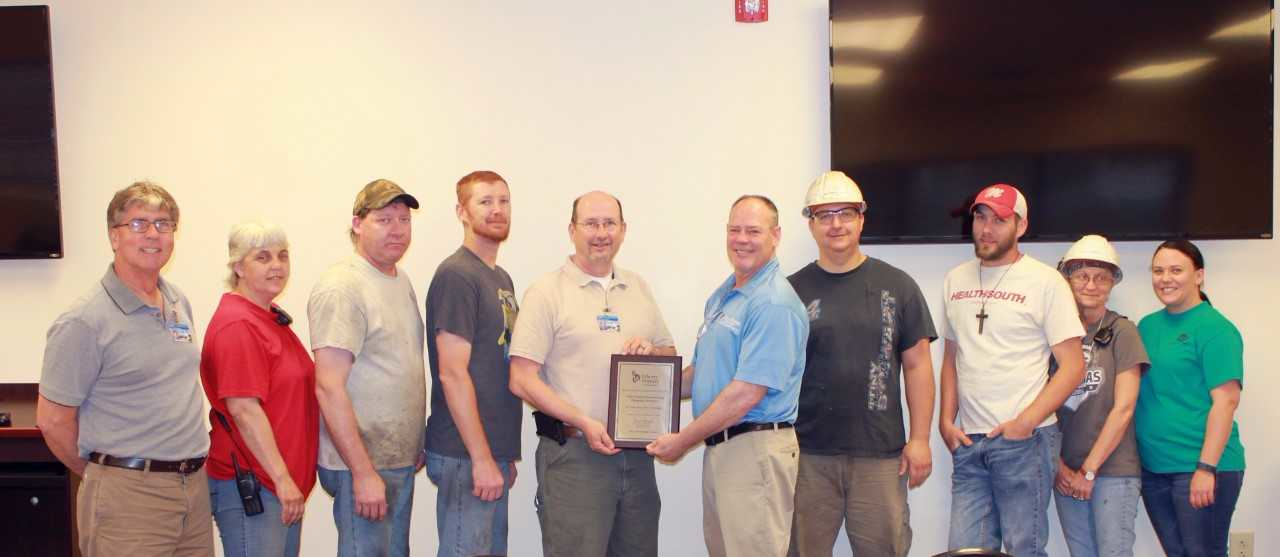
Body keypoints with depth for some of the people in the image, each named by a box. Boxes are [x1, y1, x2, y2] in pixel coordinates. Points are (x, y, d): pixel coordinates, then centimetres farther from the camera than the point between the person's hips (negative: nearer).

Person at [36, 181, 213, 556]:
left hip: (195, 484, 6)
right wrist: (102, 475, 3)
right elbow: (53, 420, -8)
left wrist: (189, 463, 15)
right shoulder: (84, 321, -12)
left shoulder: (179, 303, 9)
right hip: (129, 496, -6)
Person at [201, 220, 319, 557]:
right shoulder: (237, 324, -15)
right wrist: (282, 478, -22)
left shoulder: (272, 318, 14)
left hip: (285, 483, 9)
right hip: (249, 487, -9)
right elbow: (244, 408, -22)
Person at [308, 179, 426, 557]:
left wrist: (417, 445, 16)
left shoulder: (402, 280, 11)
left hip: (402, 461, 8)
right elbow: (329, 388, -20)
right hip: (363, 466, -8)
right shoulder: (341, 288, -15)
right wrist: (364, 473, -22)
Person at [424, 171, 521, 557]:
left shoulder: (502, 278, 14)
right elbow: (452, 374, -17)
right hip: (466, 454, -8)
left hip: (494, 451, 8)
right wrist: (482, 459, -18)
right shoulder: (456, 275, -12)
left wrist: (506, 454, 15)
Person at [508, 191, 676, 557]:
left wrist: (650, 350, -4)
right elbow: (522, 381, -9)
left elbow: (670, 355, 19)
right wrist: (583, 423, -18)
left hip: (636, 453, 5)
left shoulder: (638, 287, 12)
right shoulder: (546, 292, -4)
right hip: (573, 453, -5)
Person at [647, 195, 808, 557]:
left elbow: (746, 394, -22)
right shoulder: (722, 296, 13)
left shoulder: (774, 303, -17)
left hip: (755, 448, -9)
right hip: (718, 446, 9)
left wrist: (682, 441, -15)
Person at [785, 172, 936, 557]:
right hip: (807, 454, 0)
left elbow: (917, 364, 5)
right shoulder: (793, 291, 4)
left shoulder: (896, 286, 4)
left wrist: (920, 439, 0)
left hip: (880, 455, 0)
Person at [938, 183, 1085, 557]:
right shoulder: (955, 281, 12)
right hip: (968, 442, 5)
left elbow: (1072, 366, -6)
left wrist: (1024, 423, -14)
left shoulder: (1045, 281, -4)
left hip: (1024, 441, -4)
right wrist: (946, 420, 6)